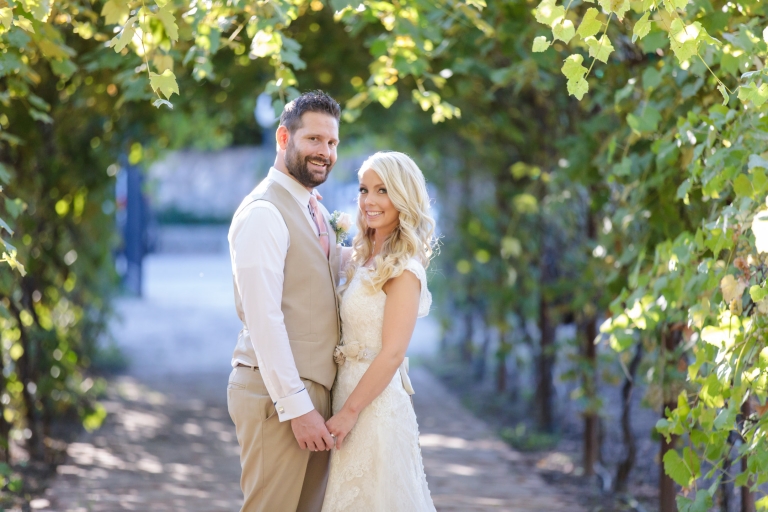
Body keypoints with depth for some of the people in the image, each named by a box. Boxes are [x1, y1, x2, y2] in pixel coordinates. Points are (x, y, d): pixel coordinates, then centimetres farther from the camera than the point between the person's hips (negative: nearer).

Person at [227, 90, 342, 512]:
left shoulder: (317, 212, 17)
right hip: (277, 394, -9)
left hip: (315, 389, 9)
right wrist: (296, 407, -20)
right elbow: (264, 319, -19)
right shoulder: (263, 212, -13)